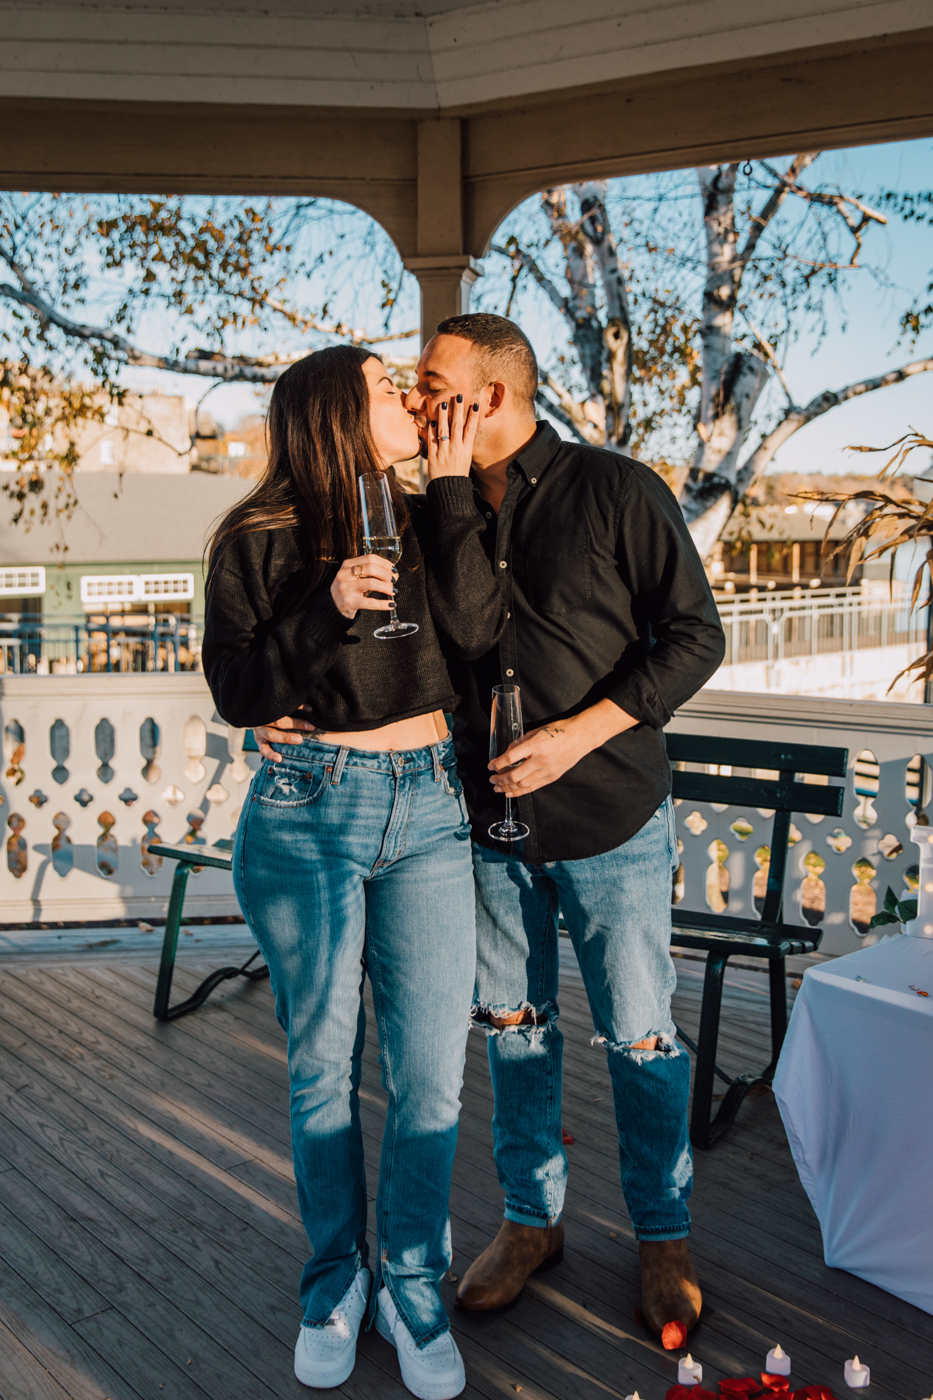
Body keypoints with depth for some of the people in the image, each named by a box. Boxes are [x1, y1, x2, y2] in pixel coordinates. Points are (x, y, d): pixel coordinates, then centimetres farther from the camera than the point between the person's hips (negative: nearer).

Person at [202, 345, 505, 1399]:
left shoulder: (426, 522, 8)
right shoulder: (258, 541, -2)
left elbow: (478, 631, -8)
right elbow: (234, 693, -7)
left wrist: (450, 494, -6)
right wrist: (323, 613, -19)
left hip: (428, 809, 3)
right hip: (308, 813, -2)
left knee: (431, 1069, 2)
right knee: (321, 1064, 9)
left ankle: (410, 1284, 23)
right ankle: (333, 1280, 30)